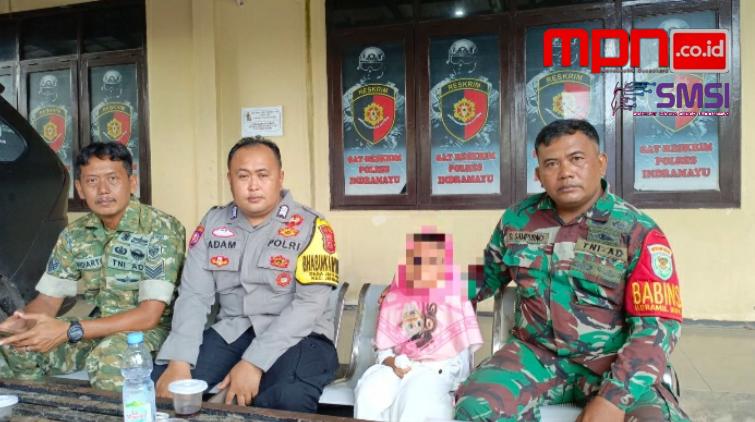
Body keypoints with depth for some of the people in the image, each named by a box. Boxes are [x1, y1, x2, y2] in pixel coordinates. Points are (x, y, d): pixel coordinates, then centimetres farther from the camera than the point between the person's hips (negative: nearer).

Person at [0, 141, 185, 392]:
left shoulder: (161, 229, -18)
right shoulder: (74, 236, 2)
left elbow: (149, 315, -23)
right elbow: (47, 299, 6)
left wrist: (69, 330, -29)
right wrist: (25, 322, -20)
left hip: (149, 330, -6)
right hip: (98, 327, 6)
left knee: (110, 361, -36)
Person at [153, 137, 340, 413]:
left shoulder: (310, 227, -7)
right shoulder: (212, 223, 7)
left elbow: (309, 303, -15)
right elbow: (194, 295, 2)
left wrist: (254, 362, -23)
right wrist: (179, 360, -14)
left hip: (297, 337, -3)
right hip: (231, 332, 4)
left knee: (290, 397, -34)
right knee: (161, 381, -17)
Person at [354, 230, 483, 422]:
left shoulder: (454, 299, 4)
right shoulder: (393, 298, 11)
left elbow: (461, 359, 3)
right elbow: (384, 349, 10)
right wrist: (393, 362, -11)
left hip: (437, 370, -2)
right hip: (400, 367, 3)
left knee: (416, 400, -34)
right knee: (370, 393, -28)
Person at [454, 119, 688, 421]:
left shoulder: (638, 233, -6)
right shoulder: (516, 221, 4)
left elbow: (656, 325, -11)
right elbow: (486, 276, 19)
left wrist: (614, 397, -23)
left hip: (609, 361, -1)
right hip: (535, 353, 2)